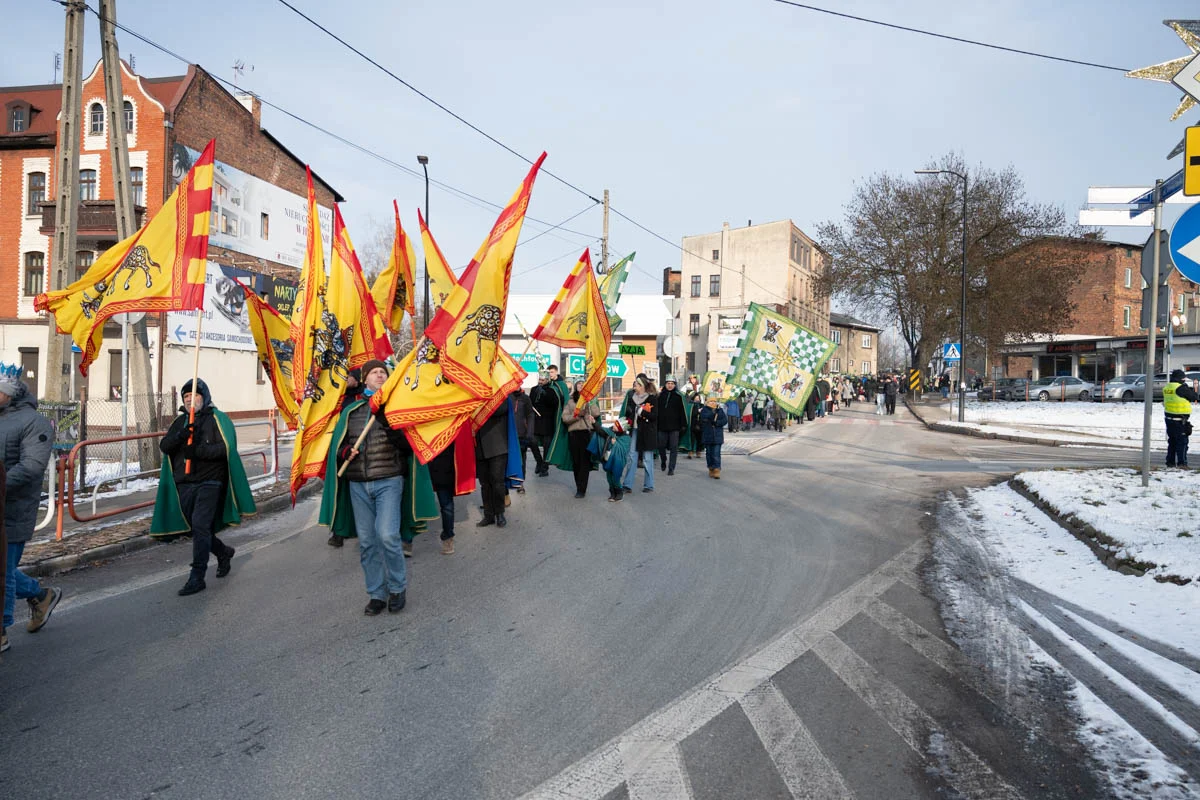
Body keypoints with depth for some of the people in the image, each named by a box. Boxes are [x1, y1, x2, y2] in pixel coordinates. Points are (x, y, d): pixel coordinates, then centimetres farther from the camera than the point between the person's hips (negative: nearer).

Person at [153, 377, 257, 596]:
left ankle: (197, 577, -9)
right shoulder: (180, 421, 14)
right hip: (184, 484, 7)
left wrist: (198, 451, -25)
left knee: (200, 527, -14)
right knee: (195, 528, 15)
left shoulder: (216, 418, -4)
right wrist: (179, 437, -18)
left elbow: (226, 447, -16)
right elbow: (164, 446, 3)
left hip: (209, 482, -7)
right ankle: (223, 552, 40)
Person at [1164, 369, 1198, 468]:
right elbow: (1194, 397, -7)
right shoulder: (1181, 388, -15)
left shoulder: (1166, 388, 6)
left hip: (1169, 418, 7)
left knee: (1172, 441, 14)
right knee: (1182, 442, 1)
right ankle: (1182, 462, 2)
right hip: (1180, 420, -7)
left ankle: (1170, 461, 17)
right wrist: (1190, 389, 10)